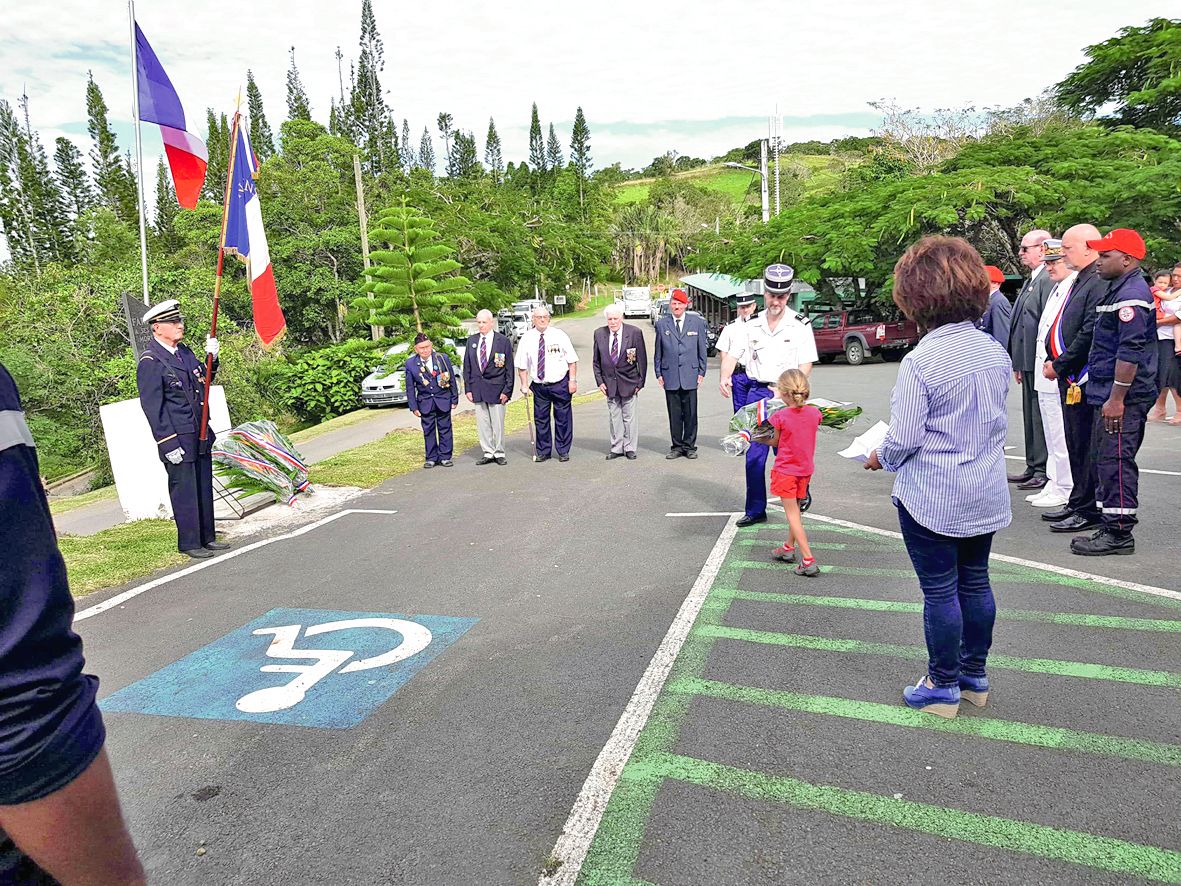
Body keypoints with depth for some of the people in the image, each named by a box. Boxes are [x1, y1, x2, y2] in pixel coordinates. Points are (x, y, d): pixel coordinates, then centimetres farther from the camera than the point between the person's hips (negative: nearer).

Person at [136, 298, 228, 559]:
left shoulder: (184, 351, 10)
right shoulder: (150, 363, -14)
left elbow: (203, 382, 21)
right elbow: (152, 407, -16)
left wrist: (211, 358, 2)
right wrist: (169, 444, -18)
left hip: (200, 435, 8)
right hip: (177, 440, -8)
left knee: (204, 488, 15)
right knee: (184, 491, 2)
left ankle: (207, 537, 26)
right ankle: (189, 543, 13)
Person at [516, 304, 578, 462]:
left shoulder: (560, 336, -2)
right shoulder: (526, 339, 0)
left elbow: (572, 360, 0)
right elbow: (522, 365, 3)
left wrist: (573, 380, -7)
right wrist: (524, 385, -4)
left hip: (561, 384, -1)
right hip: (539, 386, 1)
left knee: (563, 418, 4)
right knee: (540, 420, 4)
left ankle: (563, 451, 15)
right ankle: (543, 452, 16)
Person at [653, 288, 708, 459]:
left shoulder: (697, 322, 6)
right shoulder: (661, 324, 7)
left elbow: (702, 349, 9)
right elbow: (658, 352, 10)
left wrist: (701, 372, 4)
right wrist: (658, 373, 6)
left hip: (690, 376, 0)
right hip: (670, 377, 1)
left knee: (690, 414, 2)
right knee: (674, 414, 4)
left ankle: (689, 446, 13)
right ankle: (677, 447, 14)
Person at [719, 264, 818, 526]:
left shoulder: (800, 325, -1)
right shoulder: (752, 326, 8)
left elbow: (806, 364, -5)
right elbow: (731, 355, 8)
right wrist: (725, 377, -13)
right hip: (757, 393, 3)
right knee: (754, 453, 2)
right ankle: (755, 510, 11)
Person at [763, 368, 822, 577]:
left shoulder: (780, 416, -20)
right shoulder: (814, 413, -7)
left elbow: (775, 442, -4)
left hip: (785, 470, -5)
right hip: (805, 469, 5)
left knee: (792, 513, 0)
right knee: (795, 509, 22)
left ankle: (808, 561, -6)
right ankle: (789, 548, 37)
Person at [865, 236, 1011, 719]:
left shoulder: (921, 361, -22)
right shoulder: (996, 351, 1)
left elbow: (904, 439, -20)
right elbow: (996, 419, 13)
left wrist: (878, 457, 0)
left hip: (932, 498, -7)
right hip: (987, 496, 7)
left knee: (940, 591, 7)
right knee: (975, 581, 19)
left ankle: (943, 686, 22)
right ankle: (974, 675, 34)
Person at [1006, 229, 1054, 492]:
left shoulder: (1048, 280, -14)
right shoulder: (1031, 281, 17)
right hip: (1028, 362, 10)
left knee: (1041, 417, -3)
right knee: (1031, 416, 16)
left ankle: (1045, 472, 4)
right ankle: (1033, 468, 25)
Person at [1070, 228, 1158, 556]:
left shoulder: (1131, 295, -15)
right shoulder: (1120, 289, 18)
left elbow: (1130, 352, -22)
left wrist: (1117, 398, -22)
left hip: (1123, 398, -11)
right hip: (1111, 394, 11)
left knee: (1115, 461, -7)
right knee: (1107, 460, 14)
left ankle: (1119, 533, 0)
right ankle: (1112, 528, 22)